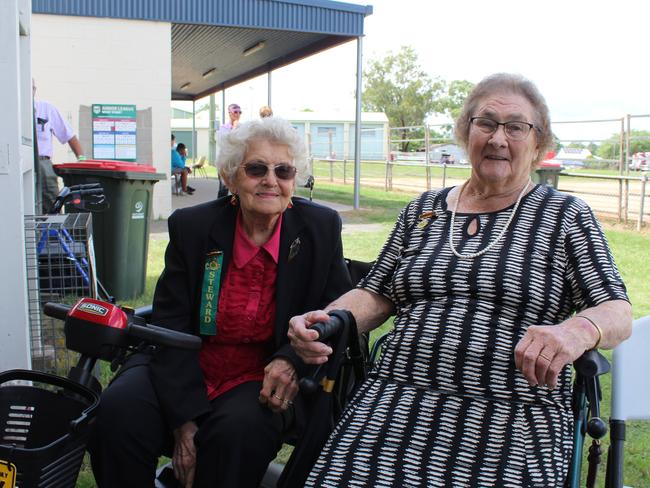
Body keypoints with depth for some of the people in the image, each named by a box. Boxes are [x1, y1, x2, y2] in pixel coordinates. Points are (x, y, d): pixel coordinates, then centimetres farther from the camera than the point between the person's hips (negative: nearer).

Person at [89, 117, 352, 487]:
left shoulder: (321, 228, -2)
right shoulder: (191, 226, -3)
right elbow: (170, 322, -5)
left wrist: (293, 360, -21)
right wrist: (185, 417, -17)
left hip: (264, 378, -1)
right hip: (187, 370, 2)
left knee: (240, 428, -34)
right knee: (119, 411, -26)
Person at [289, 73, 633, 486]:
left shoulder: (565, 216, 9)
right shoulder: (423, 210, 17)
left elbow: (618, 313, 3)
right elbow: (375, 296, 17)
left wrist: (579, 329, -21)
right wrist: (325, 320, -4)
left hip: (513, 419, -1)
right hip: (399, 401, 2)